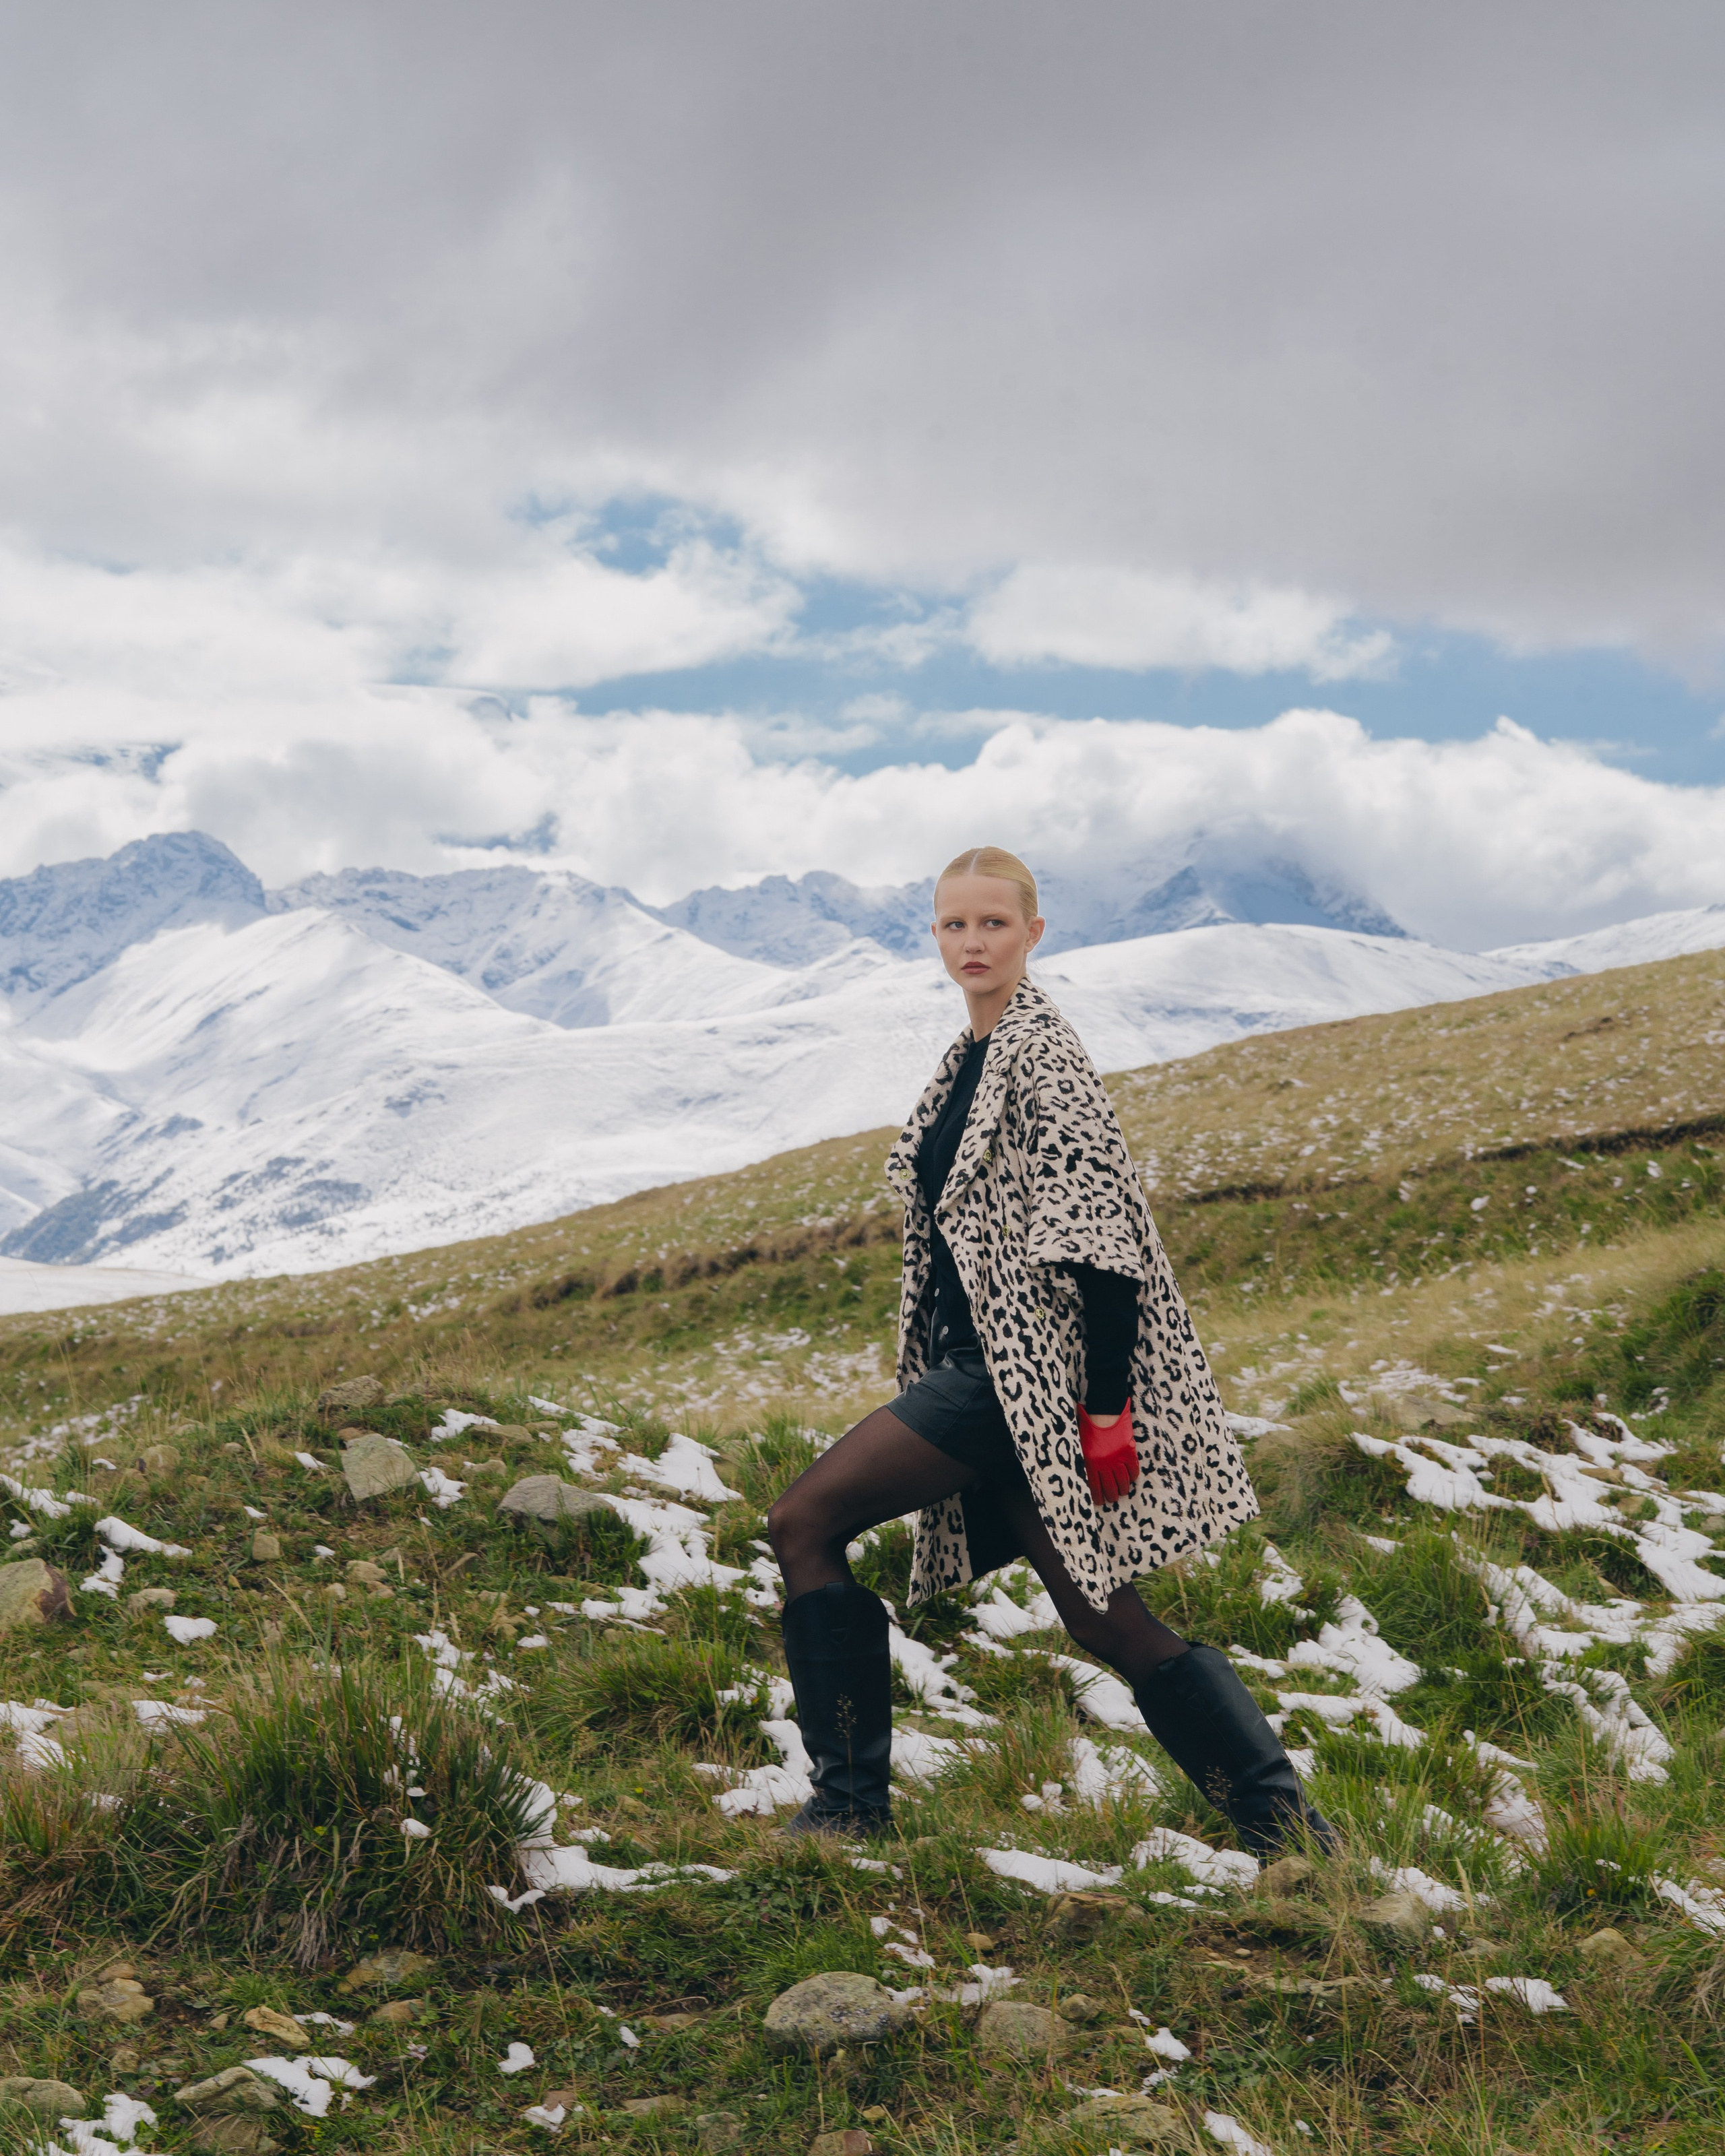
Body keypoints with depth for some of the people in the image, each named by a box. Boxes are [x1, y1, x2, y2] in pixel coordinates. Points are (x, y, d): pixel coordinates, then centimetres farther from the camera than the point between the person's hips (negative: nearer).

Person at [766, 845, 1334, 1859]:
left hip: (1029, 1366, -9)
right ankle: (1282, 1820, 9)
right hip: (983, 1367, 9)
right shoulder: (972, 1056, 17)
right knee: (1101, 1617, 7)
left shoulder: (1041, 1052, -11)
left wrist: (1108, 1406, -22)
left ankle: (851, 1804, 0)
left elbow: (1094, 1232, -18)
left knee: (806, 1520, -8)